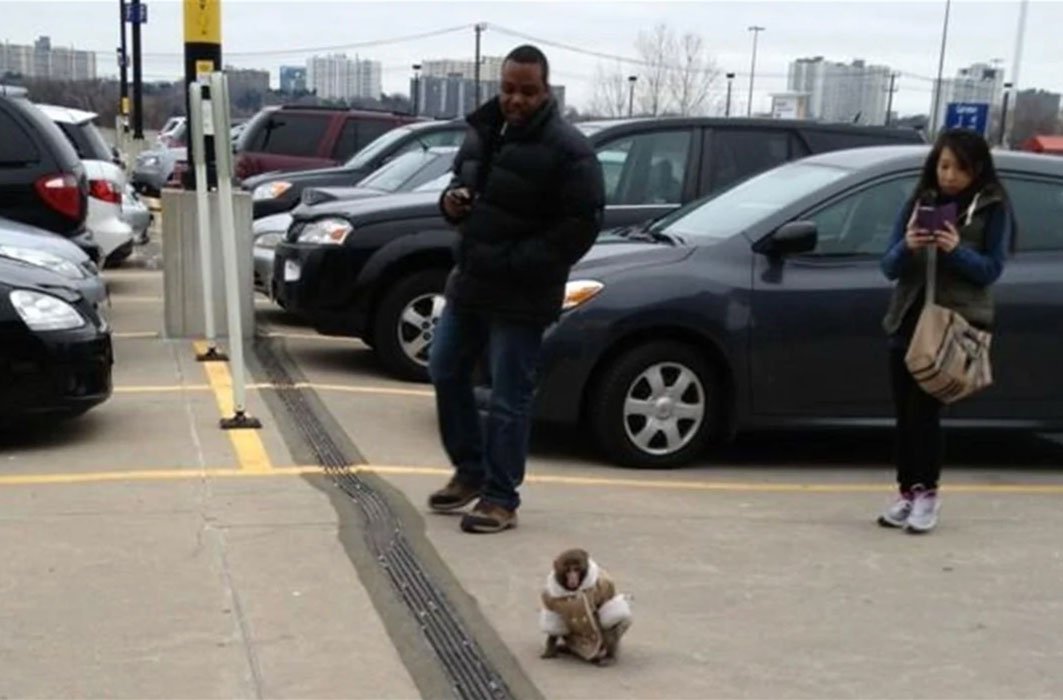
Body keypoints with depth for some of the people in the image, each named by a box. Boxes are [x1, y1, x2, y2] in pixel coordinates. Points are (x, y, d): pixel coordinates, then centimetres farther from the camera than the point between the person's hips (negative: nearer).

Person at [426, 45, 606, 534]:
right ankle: (470, 472, 31)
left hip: (521, 296, -8)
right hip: (468, 282, 8)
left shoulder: (567, 150, -15)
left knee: (508, 398, -2)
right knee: (445, 372, 16)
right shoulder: (483, 130, 8)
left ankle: (501, 498, 11)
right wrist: (452, 200, -4)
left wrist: (515, 264, -20)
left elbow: (581, 227, -18)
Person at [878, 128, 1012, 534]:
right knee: (904, 413, 5)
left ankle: (927, 492, 5)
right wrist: (906, 247, -18)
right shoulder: (917, 203, 9)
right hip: (907, 321, 4)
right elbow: (889, 268, 4)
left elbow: (991, 270, -6)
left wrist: (956, 250, -23)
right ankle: (907, 492, 15)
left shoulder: (993, 208, 0)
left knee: (925, 409, -9)